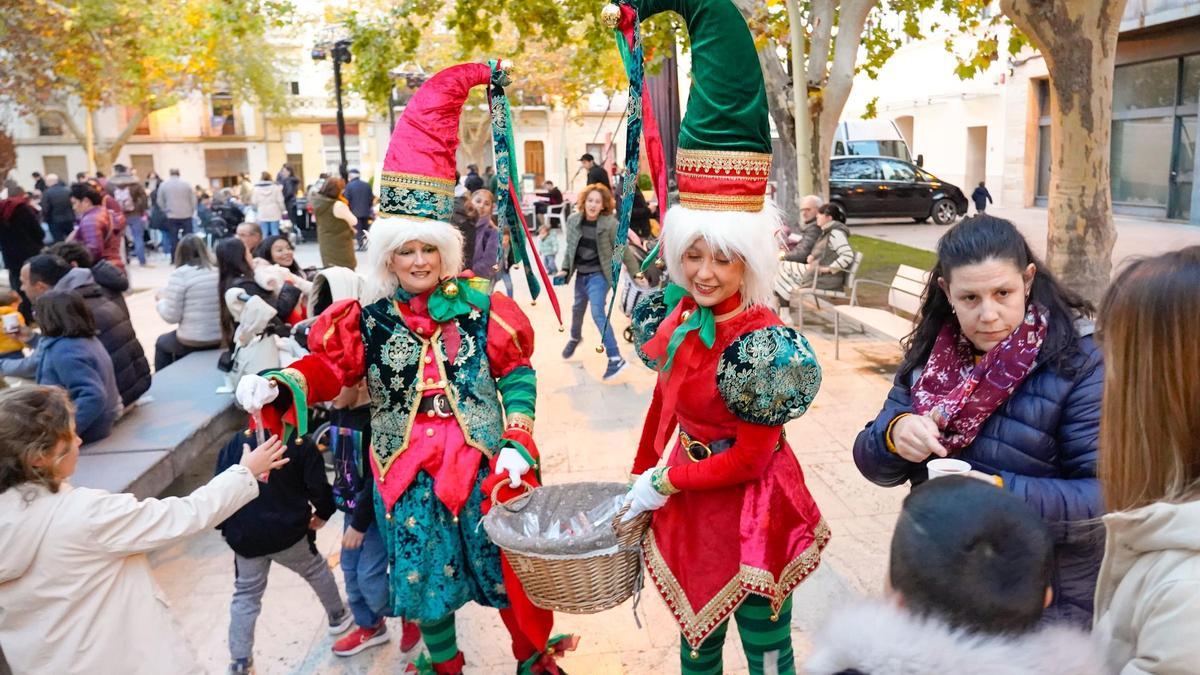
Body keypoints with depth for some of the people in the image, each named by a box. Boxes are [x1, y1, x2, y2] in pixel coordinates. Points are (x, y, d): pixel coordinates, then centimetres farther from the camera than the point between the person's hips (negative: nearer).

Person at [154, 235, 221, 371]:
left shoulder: (179, 274, -12)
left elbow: (171, 317, -11)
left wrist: (161, 300, 9)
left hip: (192, 342, -5)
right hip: (220, 339, 5)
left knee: (161, 342, 28)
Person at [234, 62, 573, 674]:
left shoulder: (481, 309, -4)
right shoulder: (368, 319, -1)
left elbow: (517, 374, -1)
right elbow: (330, 363, 0)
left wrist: (518, 444, -8)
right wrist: (277, 386, -20)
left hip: (483, 464, -1)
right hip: (408, 470, 2)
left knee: (511, 568, 9)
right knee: (424, 575, 14)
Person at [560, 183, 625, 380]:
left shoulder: (610, 223, -16)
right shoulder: (573, 220, -3)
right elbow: (569, 247, 9)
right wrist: (565, 269, 2)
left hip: (599, 274, -6)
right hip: (581, 274, 6)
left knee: (597, 313, -18)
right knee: (577, 308, 25)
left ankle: (615, 358, -17)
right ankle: (575, 337, 56)